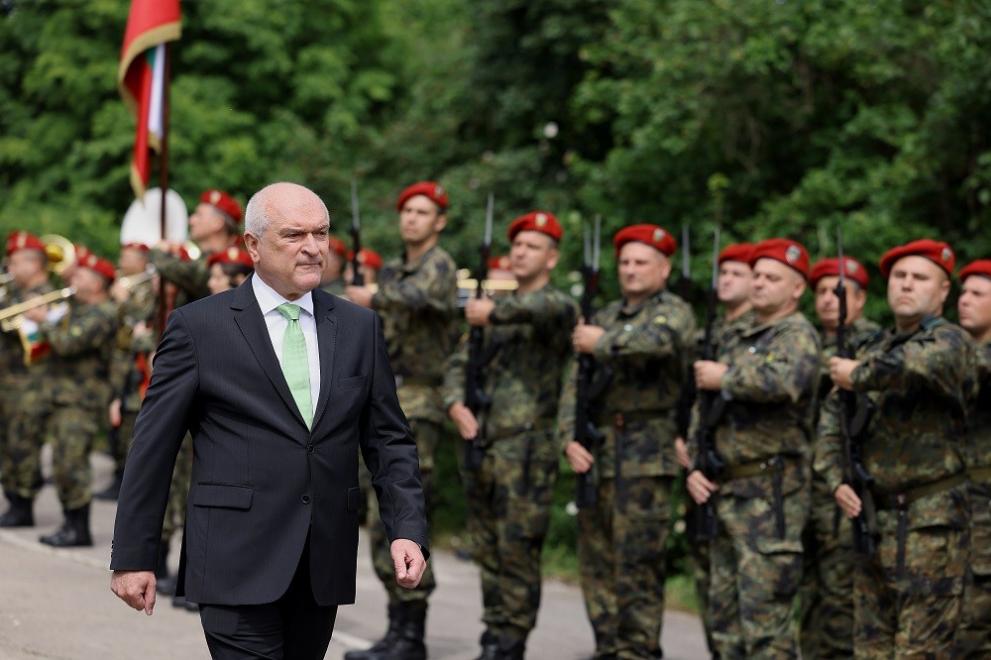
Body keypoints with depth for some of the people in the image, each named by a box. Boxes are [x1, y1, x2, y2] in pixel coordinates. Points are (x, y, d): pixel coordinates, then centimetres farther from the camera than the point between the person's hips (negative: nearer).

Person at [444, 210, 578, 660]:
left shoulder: (559, 305, -2)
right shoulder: (495, 308, 19)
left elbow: (545, 310, -28)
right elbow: (460, 364, 16)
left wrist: (495, 311, -46)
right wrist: (456, 405, -5)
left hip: (527, 449, -6)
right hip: (481, 444, 7)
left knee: (517, 552, -7)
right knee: (487, 551, 9)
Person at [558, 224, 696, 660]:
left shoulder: (674, 312, 1)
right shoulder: (603, 318, 19)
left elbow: (657, 339, -24)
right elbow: (573, 385, 14)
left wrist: (602, 342, -15)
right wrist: (569, 438, 0)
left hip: (646, 457, -6)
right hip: (595, 455, 6)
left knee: (637, 563, -7)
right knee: (596, 560, 7)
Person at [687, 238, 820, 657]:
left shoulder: (798, 335, -6)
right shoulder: (740, 341, 19)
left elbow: (785, 382, -30)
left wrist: (725, 378, -15)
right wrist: (694, 465, 6)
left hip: (771, 496, -9)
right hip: (726, 492, 9)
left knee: (764, 622, -11)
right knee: (724, 618, 11)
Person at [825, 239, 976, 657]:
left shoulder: (950, 340, -5)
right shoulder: (875, 351, 17)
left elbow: (917, 362, -30)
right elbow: (830, 423, 18)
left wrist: (858, 375, -15)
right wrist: (838, 479, 1)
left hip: (932, 520, -7)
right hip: (875, 516, 7)